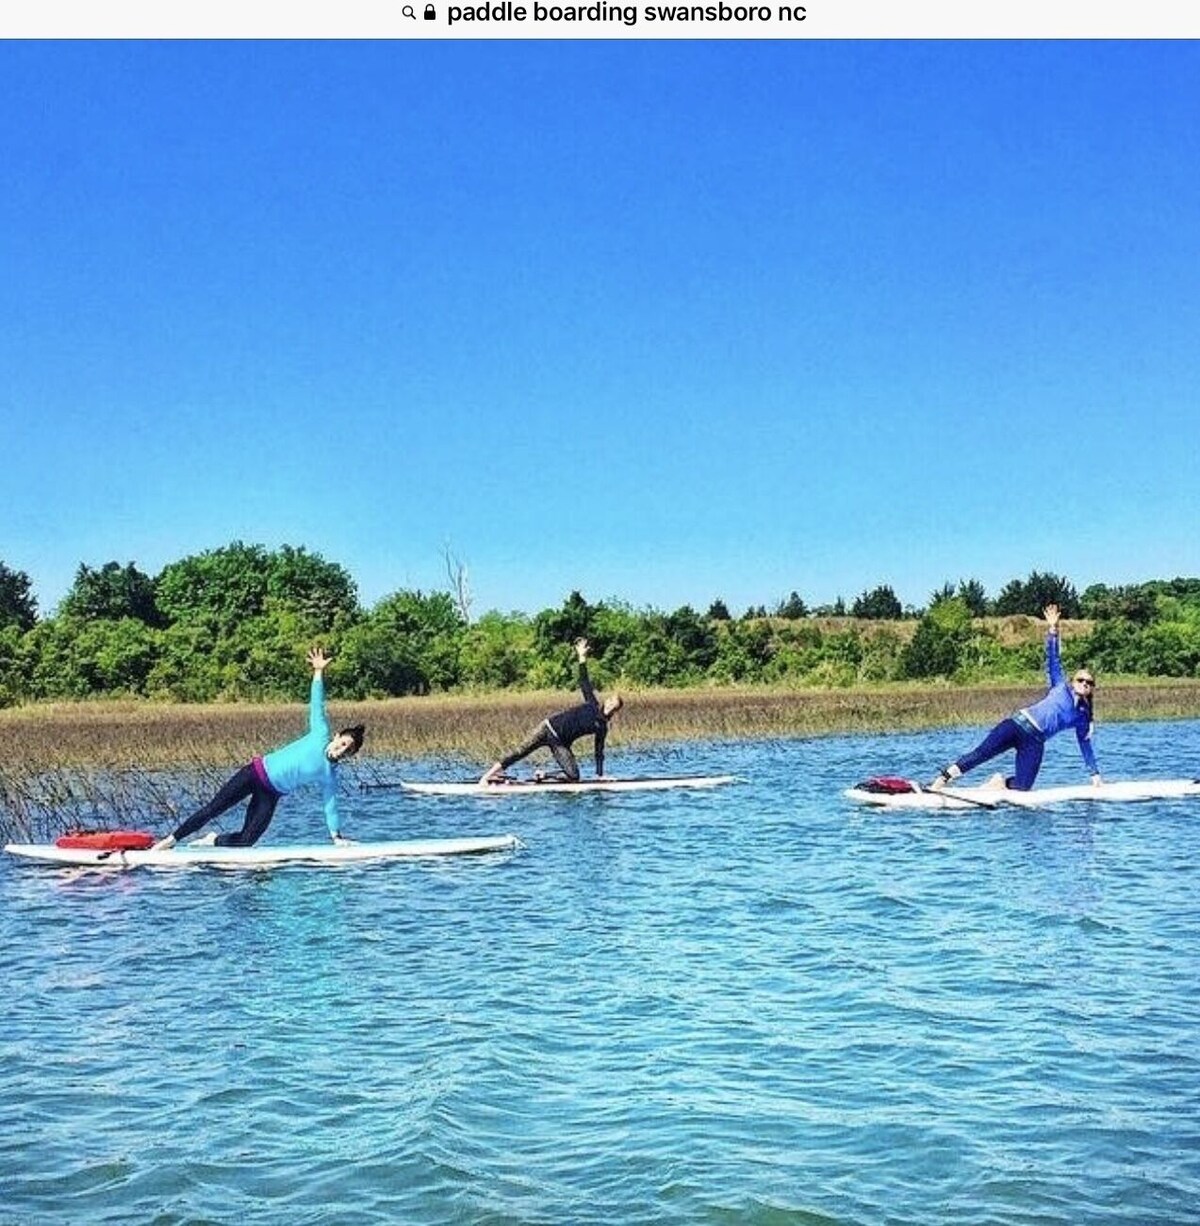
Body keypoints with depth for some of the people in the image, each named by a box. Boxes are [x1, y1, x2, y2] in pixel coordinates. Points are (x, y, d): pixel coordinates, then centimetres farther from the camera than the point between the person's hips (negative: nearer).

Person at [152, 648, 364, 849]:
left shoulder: (330, 776, 1)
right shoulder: (320, 736, -7)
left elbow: (331, 805, 7)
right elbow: (317, 705, -10)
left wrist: (336, 836, 2)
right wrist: (319, 672, -16)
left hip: (271, 795, 4)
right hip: (258, 772, -4)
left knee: (246, 841, -8)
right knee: (212, 810, -8)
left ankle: (214, 840, 20)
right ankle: (170, 840, 4)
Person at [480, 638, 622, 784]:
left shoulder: (602, 728, 8)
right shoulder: (592, 705, 4)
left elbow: (599, 752, 11)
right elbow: (584, 682, -1)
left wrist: (600, 775, 4)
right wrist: (582, 658, -11)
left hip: (561, 743, 3)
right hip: (550, 727, -3)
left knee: (573, 777, -17)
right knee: (522, 751, -17)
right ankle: (488, 775, -16)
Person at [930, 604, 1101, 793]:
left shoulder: (1084, 716, 18)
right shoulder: (1061, 687, 13)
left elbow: (1086, 746, 25)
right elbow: (1053, 661, 5)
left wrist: (1095, 774, 23)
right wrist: (1052, 631, -9)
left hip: (1035, 742, 2)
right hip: (1019, 723, -2)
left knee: (1022, 788, -18)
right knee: (980, 754, -21)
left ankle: (1001, 783, 13)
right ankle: (938, 783, -19)